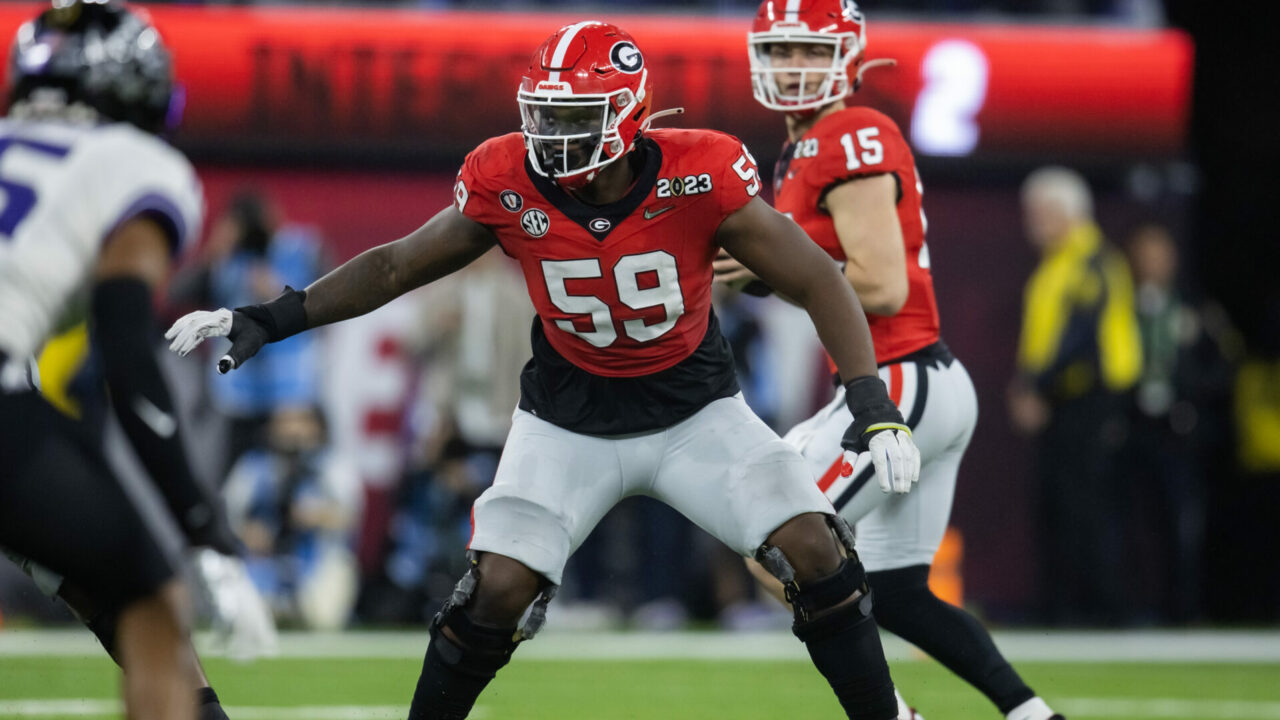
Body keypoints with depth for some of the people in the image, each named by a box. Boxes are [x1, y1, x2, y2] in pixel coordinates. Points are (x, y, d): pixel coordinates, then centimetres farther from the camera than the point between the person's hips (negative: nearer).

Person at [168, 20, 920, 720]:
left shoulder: (698, 177, -24)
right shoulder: (508, 185, -18)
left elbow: (818, 282, -16)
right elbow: (396, 266, -3)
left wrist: (875, 406, -25)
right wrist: (268, 320, -8)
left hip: (693, 409, -1)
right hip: (570, 420, 1)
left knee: (814, 551, -14)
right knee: (498, 588, -13)